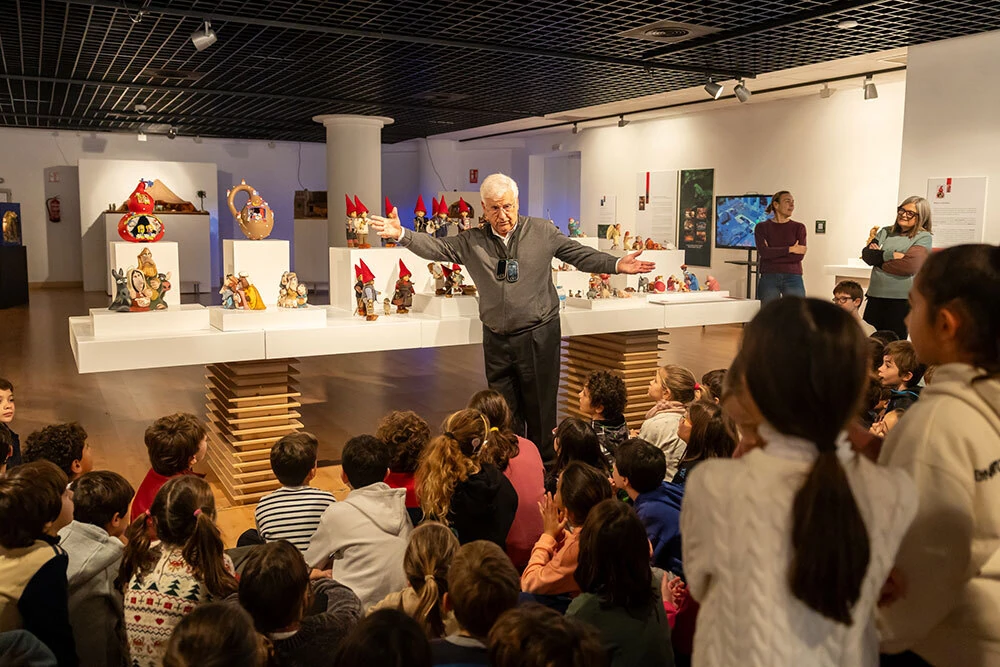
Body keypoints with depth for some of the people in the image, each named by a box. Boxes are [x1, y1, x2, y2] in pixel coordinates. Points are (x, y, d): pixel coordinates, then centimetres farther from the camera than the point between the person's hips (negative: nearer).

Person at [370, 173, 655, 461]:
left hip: (538, 337, -2)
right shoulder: (473, 241, 3)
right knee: (504, 412, 12)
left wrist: (616, 265, -9)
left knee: (540, 409, 5)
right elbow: (437, 248, 3)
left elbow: (580, 254, 1)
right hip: (496, 340, 2)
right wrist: (401, 234, -8)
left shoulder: (542, 231, -1)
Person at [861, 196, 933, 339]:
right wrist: (890, 255, -12)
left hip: (902, 299, -4)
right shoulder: (885, 232, 14)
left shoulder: (923, 237, 0)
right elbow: (866, 254, 3)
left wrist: (878, 258, -4)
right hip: (876, 295, 4)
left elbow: (910, 265, -15)